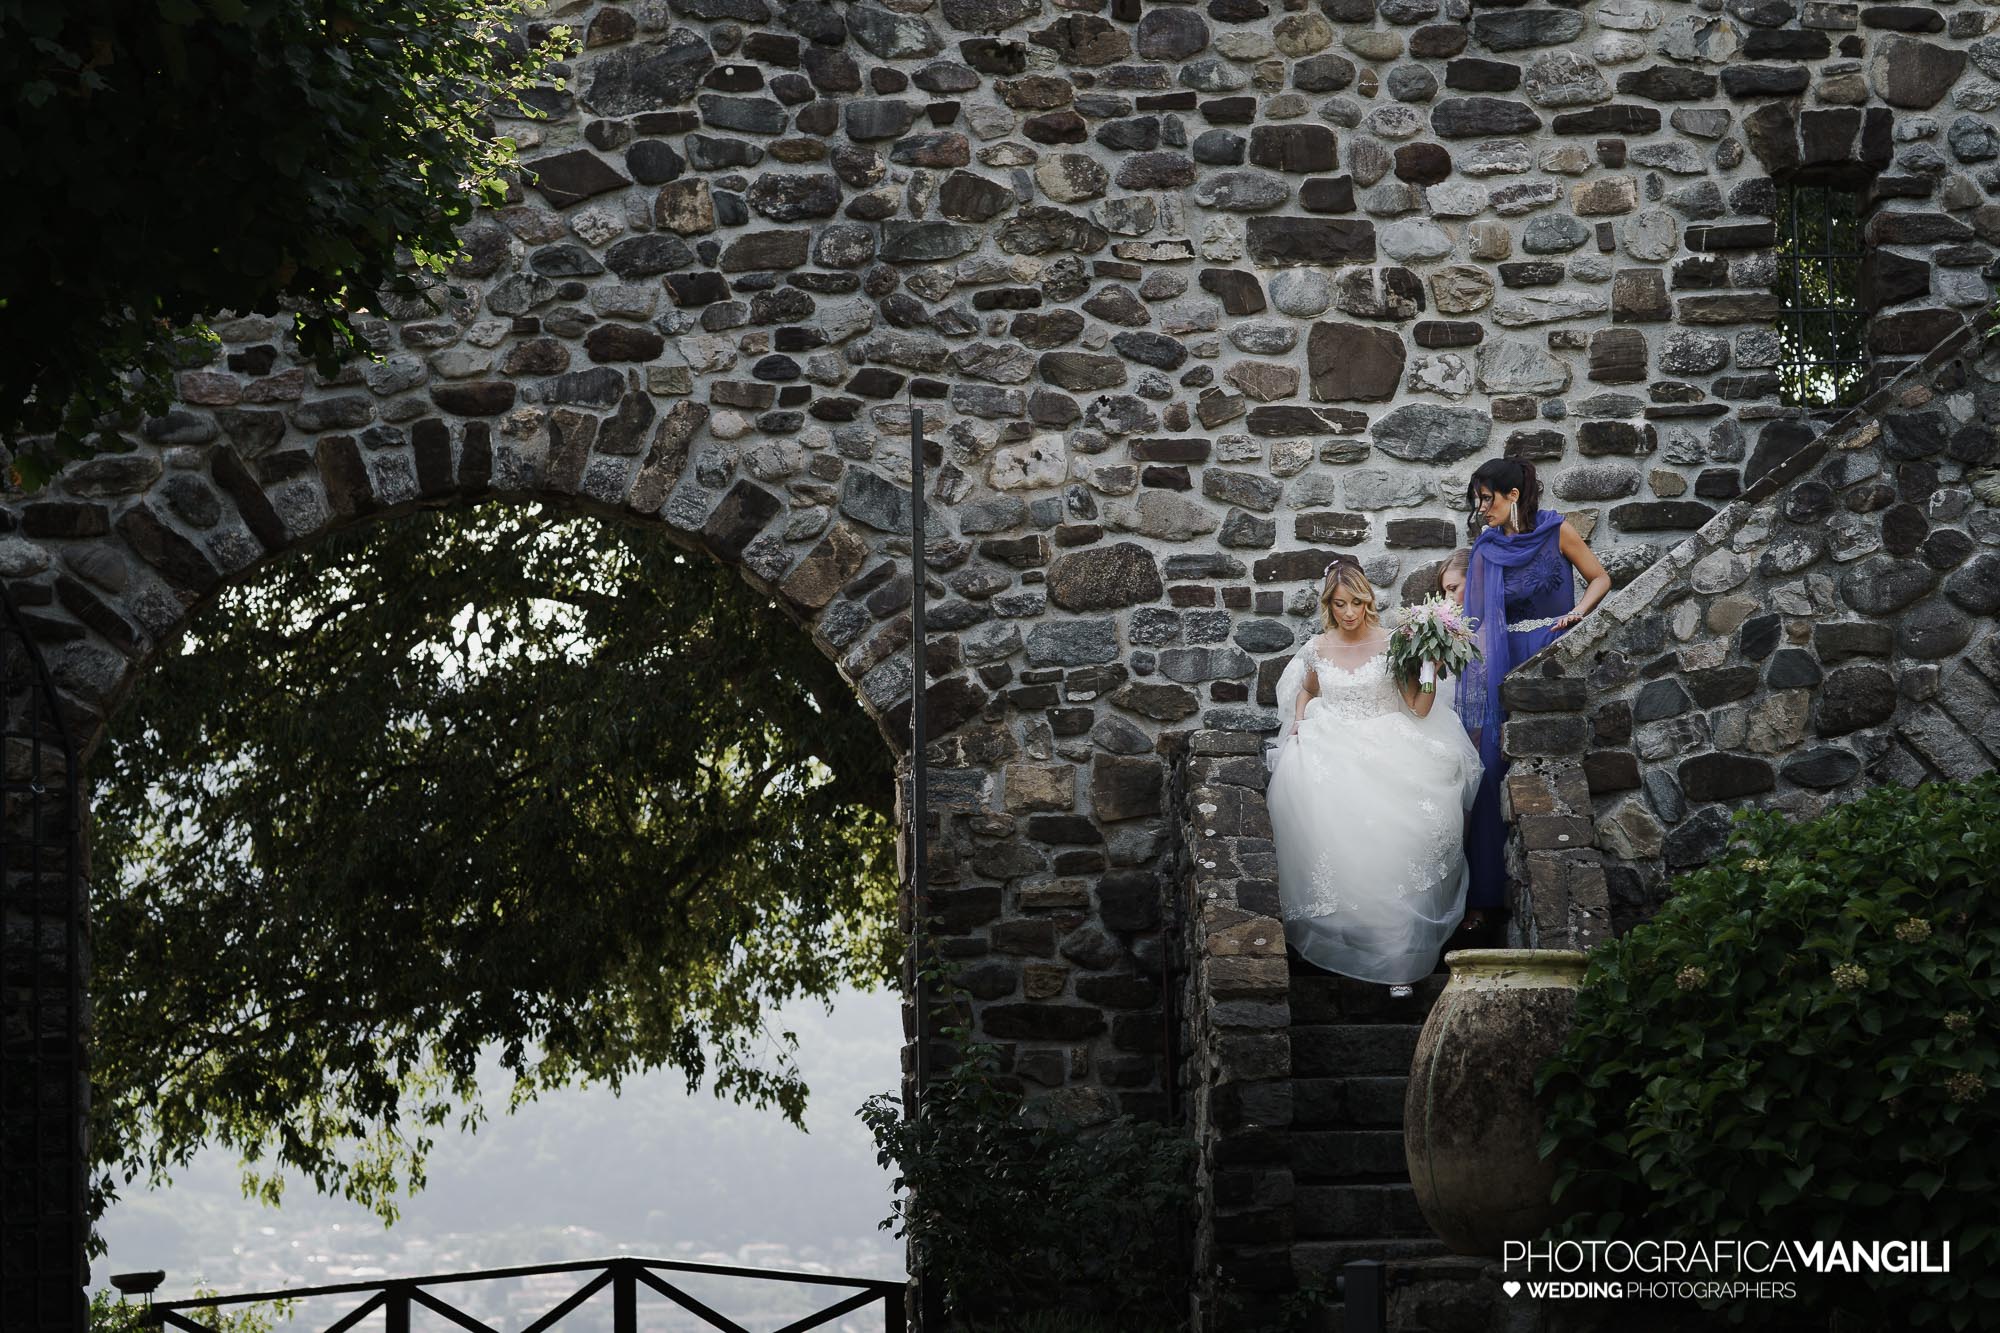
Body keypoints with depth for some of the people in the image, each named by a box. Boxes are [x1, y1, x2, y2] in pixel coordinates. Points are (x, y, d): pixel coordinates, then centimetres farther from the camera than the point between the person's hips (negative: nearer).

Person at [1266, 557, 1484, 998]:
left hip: (1385, 746, -3)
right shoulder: (1318, 649, 8)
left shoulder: (1390, 645, -1)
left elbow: (1418, 709, -2)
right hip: (1332, 748, 3)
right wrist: (1298, 722, 12)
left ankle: (1398, 957, -19)